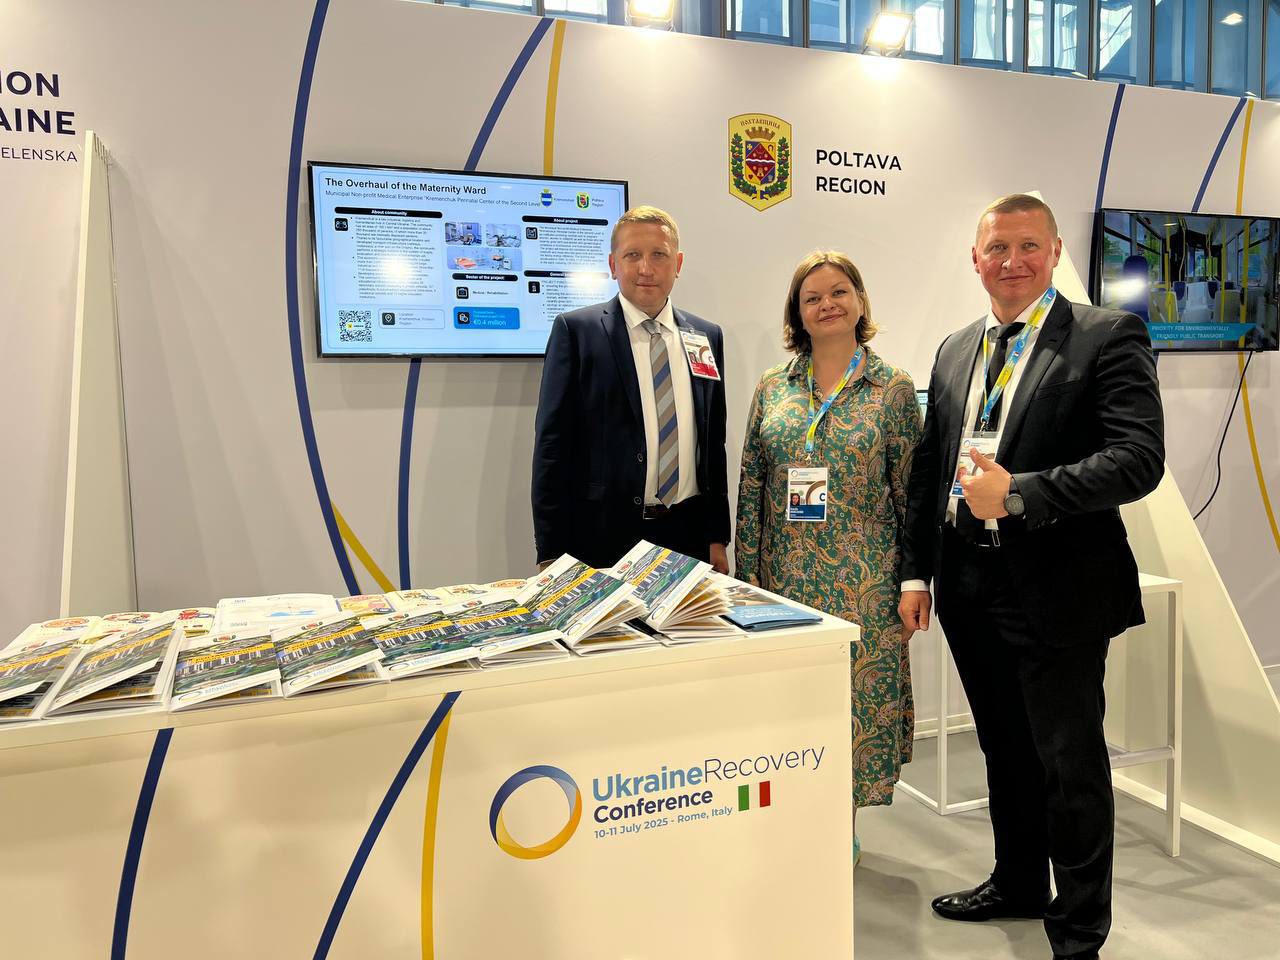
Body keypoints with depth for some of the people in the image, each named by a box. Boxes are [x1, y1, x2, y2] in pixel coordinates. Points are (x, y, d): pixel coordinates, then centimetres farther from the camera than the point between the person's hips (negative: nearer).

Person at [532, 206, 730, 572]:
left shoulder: (707, 336, 10)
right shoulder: (576, 330, -3)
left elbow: (714, 441, 12)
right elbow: (553, 443, -6)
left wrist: (717, 536, 9)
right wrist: (552, 552, -9)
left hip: (688, 536, 4)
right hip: (603, 538, -3)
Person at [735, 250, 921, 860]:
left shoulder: (893, 388, -1)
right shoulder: (773, 387, 5)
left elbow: (912, 493, -1)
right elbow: (750, 490, 6)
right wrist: (748, 577, 2)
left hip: (863, 583, -2)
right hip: (785, 578, 2)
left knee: (855, 696, 6)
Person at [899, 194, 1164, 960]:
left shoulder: (1108, 337, -7)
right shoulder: (956, 351, 11)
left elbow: (1139, 459, -18)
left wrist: (1019, 495, -26)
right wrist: (918, 571, 9)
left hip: (1055, 589, -5)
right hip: (970, 586, 6)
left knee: (1071, 766, 7)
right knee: (1005, 751, 21)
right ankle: (1018, 883, 41)